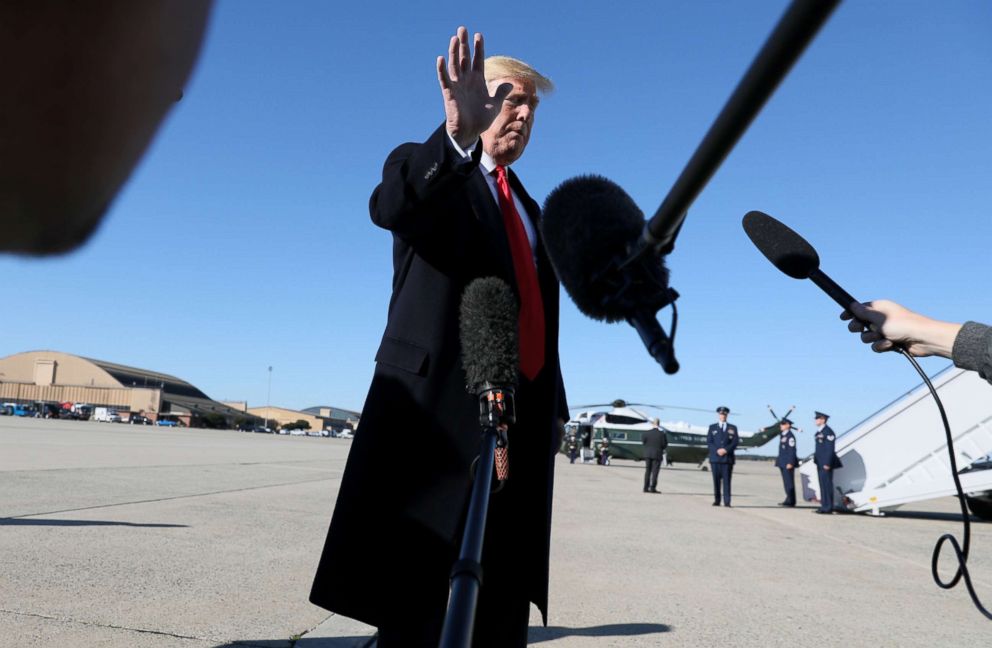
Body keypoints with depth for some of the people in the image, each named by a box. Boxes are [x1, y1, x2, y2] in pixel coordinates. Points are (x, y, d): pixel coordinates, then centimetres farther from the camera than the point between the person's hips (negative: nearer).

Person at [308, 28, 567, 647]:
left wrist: (553, 404, 12)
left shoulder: (528, 208, 24)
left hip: (522, 417, 7)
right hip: (442, 405, -6)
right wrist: (457, 133, -37)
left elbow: (538, 311, 20)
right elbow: (388, 206, -21)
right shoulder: (427, 171, 4)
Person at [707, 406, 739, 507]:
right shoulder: (712, 427, 13)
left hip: (727, 457, -1)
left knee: (726, 480, -5)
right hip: (715, 458, 1)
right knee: (716, 480, 1)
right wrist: (717, 450, -12)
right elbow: (709, 442, 4)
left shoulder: (733, 428, 12)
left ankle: (727, 501, -7)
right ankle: (717, 500, 5)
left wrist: (726, 449, -12)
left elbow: (735, 442, 2)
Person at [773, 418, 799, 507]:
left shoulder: (790, 436, -12)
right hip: (783, 462, 9)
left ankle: (790, 501, -2)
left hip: (788, 463, -9)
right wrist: (779, 461, 20)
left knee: (789, 481, -6)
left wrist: (790, 463, -20)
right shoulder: (782, 435, 16)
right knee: (786, 481, 11)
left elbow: (792, 450, -16)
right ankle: (789, 499, 17)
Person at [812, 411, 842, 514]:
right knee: (823, 484, 10)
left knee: (827, 484, -8)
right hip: (820, 463, 9)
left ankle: (828, 507, -5)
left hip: (826, 463, -9)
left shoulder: (828, 432, -12)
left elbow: (830, 449, -17)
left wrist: (827, 463, -20)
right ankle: (824, 506, 14)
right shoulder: (819, 432, 17)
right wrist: (816, 461, 18)